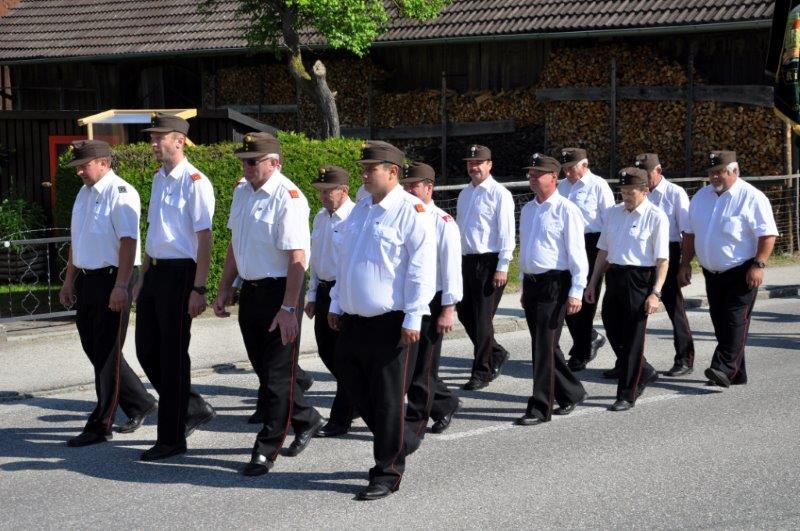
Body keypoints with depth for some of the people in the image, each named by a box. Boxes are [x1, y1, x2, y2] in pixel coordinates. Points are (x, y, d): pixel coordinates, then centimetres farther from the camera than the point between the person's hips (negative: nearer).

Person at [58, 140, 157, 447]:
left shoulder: (120, 193, -14)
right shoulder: (84, 193, 14)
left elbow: (128, 241, -20)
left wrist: (120, 286, -25)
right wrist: (69, 281, 20)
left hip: (111, 281, -9)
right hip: (86, 281, 9)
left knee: (106, 355, -3)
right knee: (95, 350, 14)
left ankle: (100, 426, 3)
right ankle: (140, 404, 28)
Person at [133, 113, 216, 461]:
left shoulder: (194, 182, -12)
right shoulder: (158, 179, 14)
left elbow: (204, 239, -15)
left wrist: (198, 289, -18)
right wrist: (142, 277, 21)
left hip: (180, 273, -8)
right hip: (155, 272, 9)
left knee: (172, 355, -1)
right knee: (147, 350, 11)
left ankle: (171, 438, 9)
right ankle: (193, 407, 29)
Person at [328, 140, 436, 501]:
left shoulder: (412, 212, -11)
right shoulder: (360, 210, 14)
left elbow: (421, 269, -15)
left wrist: (412, 319, -18)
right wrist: (336, 305, 19)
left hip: (392, 322, -8)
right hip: (355, 320, 8)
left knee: (388, 398, -1)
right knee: (355, 388, 13)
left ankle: (387, 474, 10)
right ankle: (400, 442, 33)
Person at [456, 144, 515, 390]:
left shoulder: (499, 194, -8)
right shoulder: (464, 194, 14)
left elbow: (507, 233, -12)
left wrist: (502, 267, -17)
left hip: (489, 262, -7)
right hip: (466, 260, 7)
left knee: (482, 317, -2)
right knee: (464, 313, 11)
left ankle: (482, 372, 9)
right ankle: (496, 354, 31)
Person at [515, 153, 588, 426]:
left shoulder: (565, 210, -9)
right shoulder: (527, 210, 14)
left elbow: (577, 253, -12)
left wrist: (576, 292, -16)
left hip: (554, 284, -8)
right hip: (531, 283, 8)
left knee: (544, 347, -8)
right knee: (543, 345, 13)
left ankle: (540, 408, -3)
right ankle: (572, 392, 30)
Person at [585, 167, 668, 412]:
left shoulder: (656, 217, -7)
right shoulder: (613, 213, 10)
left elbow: (662, 259, -10)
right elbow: (603, 251, 17)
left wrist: (655, 292, -17)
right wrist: (593, 283, 16)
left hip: (640, 278, -6)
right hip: (614, 275, 6)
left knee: (633, 336, 0)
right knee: (612, 329, 11)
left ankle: (627, 395, 10)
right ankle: (644, 372, 35)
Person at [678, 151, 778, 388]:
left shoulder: (752, 197, -9)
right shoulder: (701, 196, 11)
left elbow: (768, 234, -13)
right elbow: (690, 233, 17)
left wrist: (759, 265, -21)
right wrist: (685, 264, 12)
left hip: (741, 272, -7)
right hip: (712, 273, 7)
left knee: (735, 321, -12)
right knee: (720, 321, 8)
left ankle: (724, 369, -20)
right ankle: (736, 373, 15)